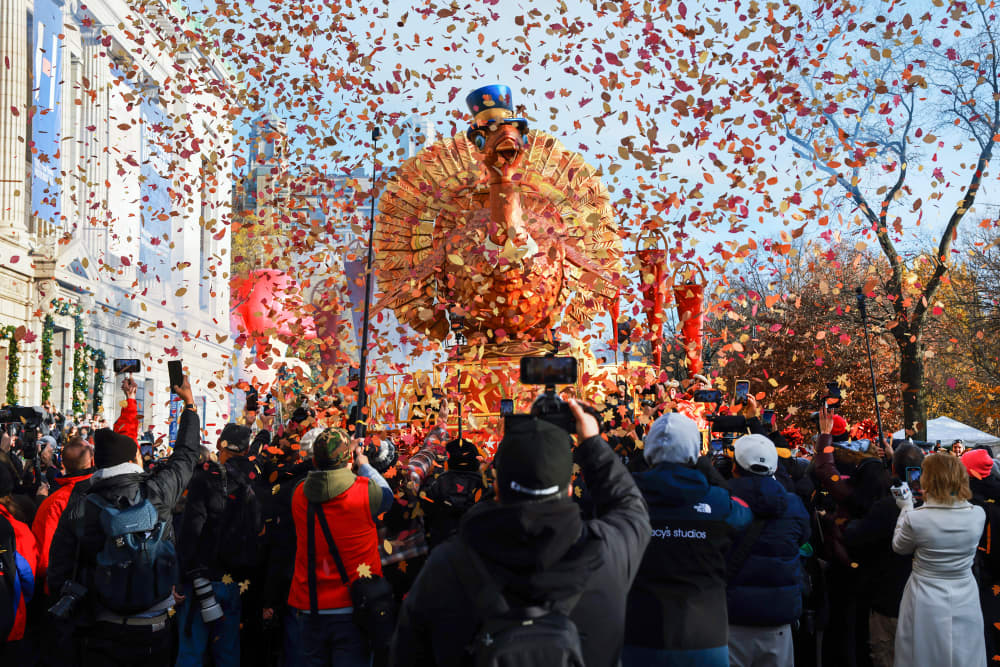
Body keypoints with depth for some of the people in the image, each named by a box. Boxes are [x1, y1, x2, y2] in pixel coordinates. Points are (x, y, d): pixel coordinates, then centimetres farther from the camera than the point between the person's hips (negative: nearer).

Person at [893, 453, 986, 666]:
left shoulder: (916, 519, -20)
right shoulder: (978, 515, -11)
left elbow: (899, 547, 0)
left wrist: (906, 509, 8)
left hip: (926, 606, -2)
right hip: (965, 606, 3)